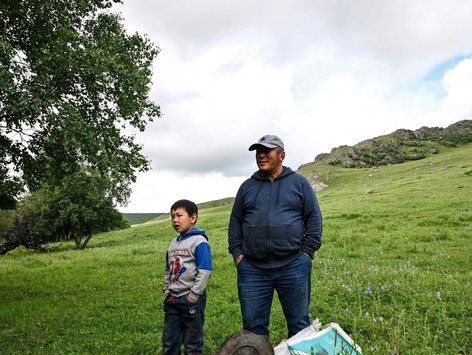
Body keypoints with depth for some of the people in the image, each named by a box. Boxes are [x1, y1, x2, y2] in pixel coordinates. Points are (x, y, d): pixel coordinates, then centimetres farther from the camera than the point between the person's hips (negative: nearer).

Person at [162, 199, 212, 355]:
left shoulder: (199, 241, -14)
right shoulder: (173, 243, 11)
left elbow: (205, 272, -19)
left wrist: (193, 296, -18)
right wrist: (167, 290, 12)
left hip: (192, 300, -7)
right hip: (172, 299, 7)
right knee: (169, 340, 15)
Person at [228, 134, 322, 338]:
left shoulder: (299, 183, 7)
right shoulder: (247, 186, 13)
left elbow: (314, 218, 5)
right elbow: (235, 222, 16)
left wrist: (307, 252, -4)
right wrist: (237, 253, 5)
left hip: (293, 266, -2)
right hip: (252, 269, 2)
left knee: (299, 325, 10)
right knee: (253, 327, 9)